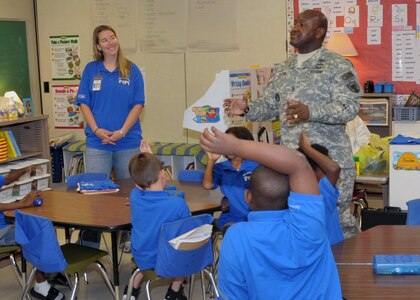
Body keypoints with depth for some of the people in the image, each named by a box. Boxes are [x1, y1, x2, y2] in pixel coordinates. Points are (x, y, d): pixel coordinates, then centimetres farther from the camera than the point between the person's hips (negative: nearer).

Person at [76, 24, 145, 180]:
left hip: (128, 141, 0)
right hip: (97, 142, 0)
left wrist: (122, 131, -12)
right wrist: (96, 130, -11)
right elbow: (84, 103, 3)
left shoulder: (132, 70, 4)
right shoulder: (91, 69, 5)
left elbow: (138, 104, -1)